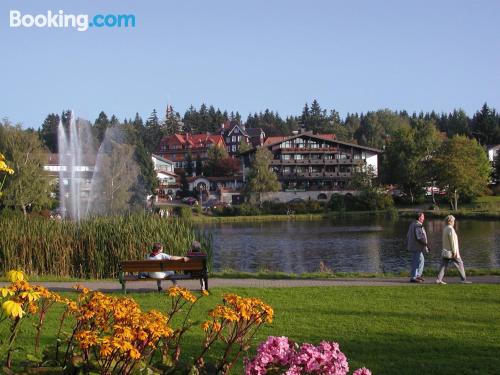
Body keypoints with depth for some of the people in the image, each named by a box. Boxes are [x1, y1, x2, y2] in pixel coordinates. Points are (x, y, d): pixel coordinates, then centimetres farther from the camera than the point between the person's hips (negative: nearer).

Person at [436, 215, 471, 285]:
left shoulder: (445, 228, 11)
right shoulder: (450, 229, -17)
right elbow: (452, 241, -20)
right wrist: (454, 252, -20)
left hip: (446, 251, 8)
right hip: (451, 251, -8)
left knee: (444, 265, 4)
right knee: (459, 264, 5)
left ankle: (438, 279, -3)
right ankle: (464, 279, 12)